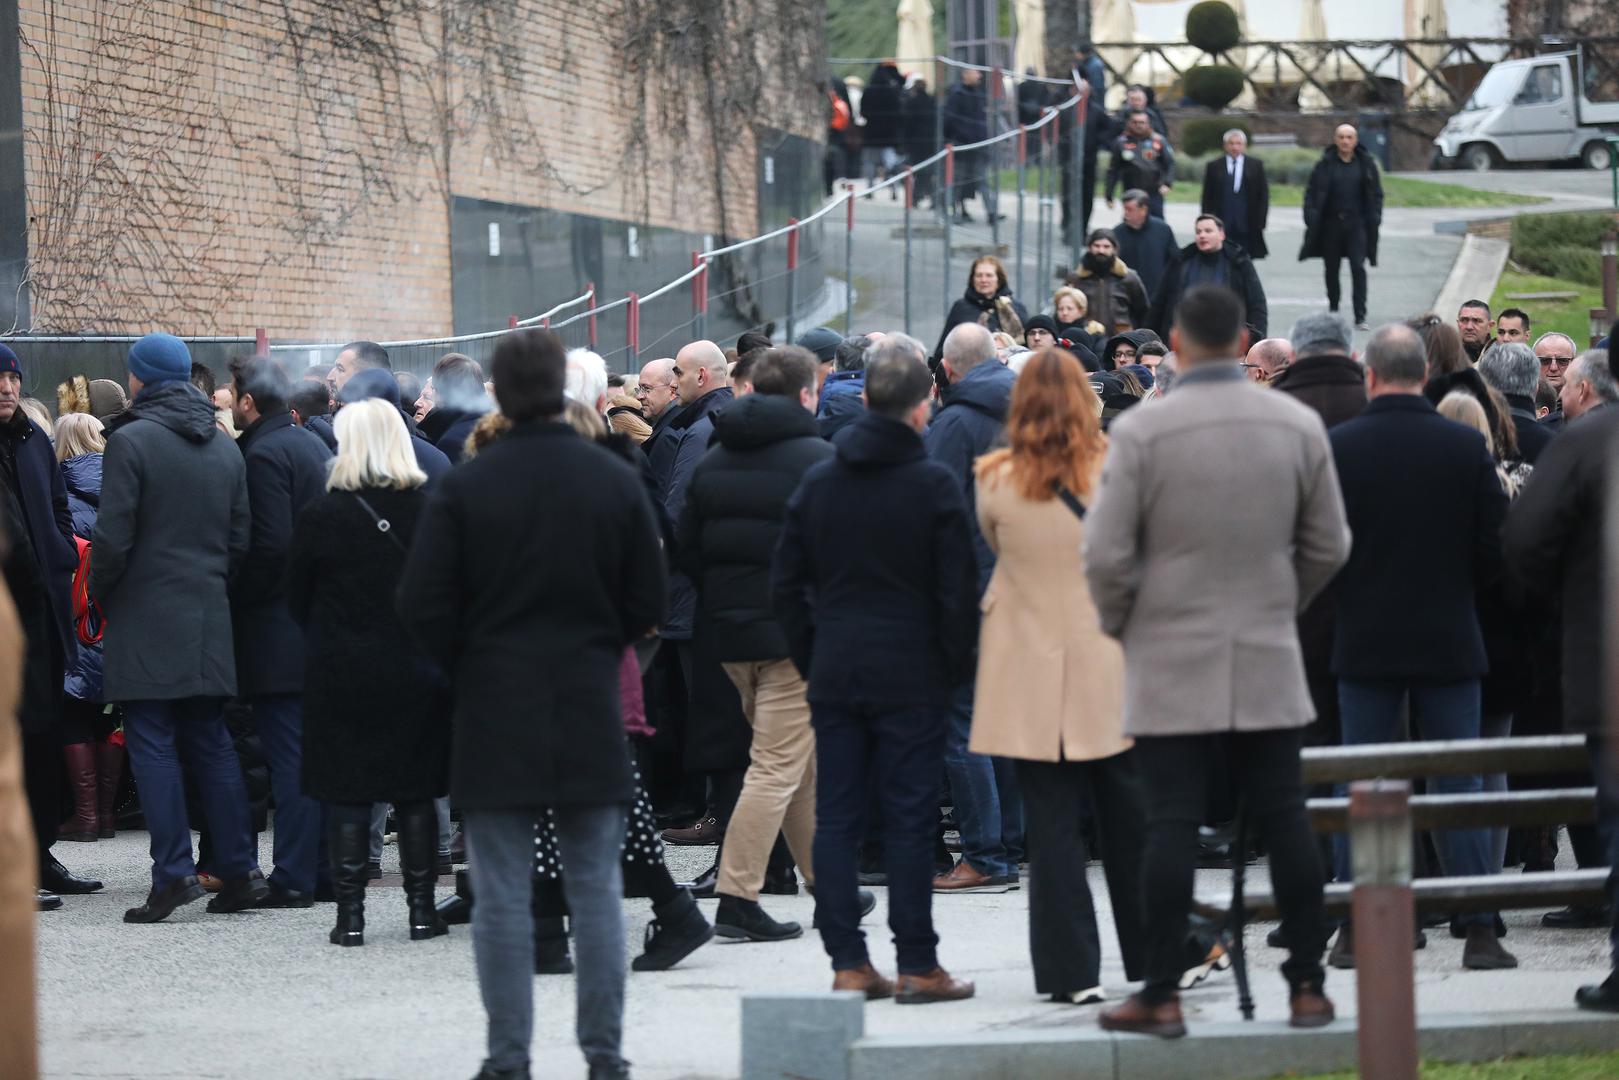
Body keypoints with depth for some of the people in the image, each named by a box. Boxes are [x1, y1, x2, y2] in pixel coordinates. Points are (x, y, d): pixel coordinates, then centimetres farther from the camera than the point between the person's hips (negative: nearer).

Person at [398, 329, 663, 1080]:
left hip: (494, 710, -2)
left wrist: (467, 668, 8)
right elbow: (648, 602, 3)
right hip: (589, 709, 2)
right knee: (596, 889, 8)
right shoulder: (616, 482, -2)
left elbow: (423, 607, -8)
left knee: (502, 894, 2)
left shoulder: (464, 487, -8)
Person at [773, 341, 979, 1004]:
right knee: (910, 818, -1)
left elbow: (785, 583, 9)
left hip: (834, 675, 4)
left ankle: (847, 963, 5)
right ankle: (917, 966, 1)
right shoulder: (933, 484, -8)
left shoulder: (818, 482, 6)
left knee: (836, 818, 6)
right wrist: (959, 667, 2)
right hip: (910, 676, -4)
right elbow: (958, 589, -9)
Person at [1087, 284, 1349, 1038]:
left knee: (1172, 825, -2)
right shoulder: (1297, 425, 2)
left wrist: (1119, 624, 9)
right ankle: (1307, 985, 11)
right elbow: (1328, 545, 8)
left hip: (1171, 663, -3)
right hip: (1268, 663, 3)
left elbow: (1106, 554, -9)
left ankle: (1162, 995, 0)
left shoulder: (1142, 431, -10)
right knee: (1284, 819, 8)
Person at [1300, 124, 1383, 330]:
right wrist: (1312, 218, -11)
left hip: (1356, 224, -1)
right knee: (1331, 269, 11)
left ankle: (1360, 317, -12)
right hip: (1331, 225, 1)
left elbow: (1375, 194, 8)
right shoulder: (1325, 164, 0)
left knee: (1358, 268, -11)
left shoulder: (1365, 163, 2)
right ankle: (1333, 311, 29)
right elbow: (1312, 192, 1)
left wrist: (1374, 219, -3)